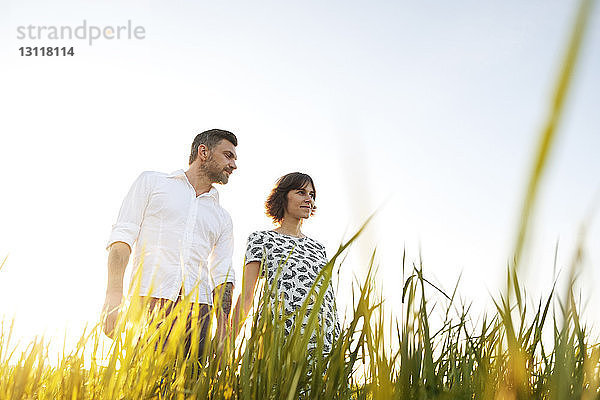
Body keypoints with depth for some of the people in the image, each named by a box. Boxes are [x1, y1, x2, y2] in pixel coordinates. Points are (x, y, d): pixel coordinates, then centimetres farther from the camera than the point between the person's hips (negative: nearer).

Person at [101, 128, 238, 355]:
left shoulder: (222, 218, 26)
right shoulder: (152, 182, 16)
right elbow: (123, 235, 4)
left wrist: (223, 337, 4)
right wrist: (114, 294, -11)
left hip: (198, 307, 4)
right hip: (150, 301, -3)